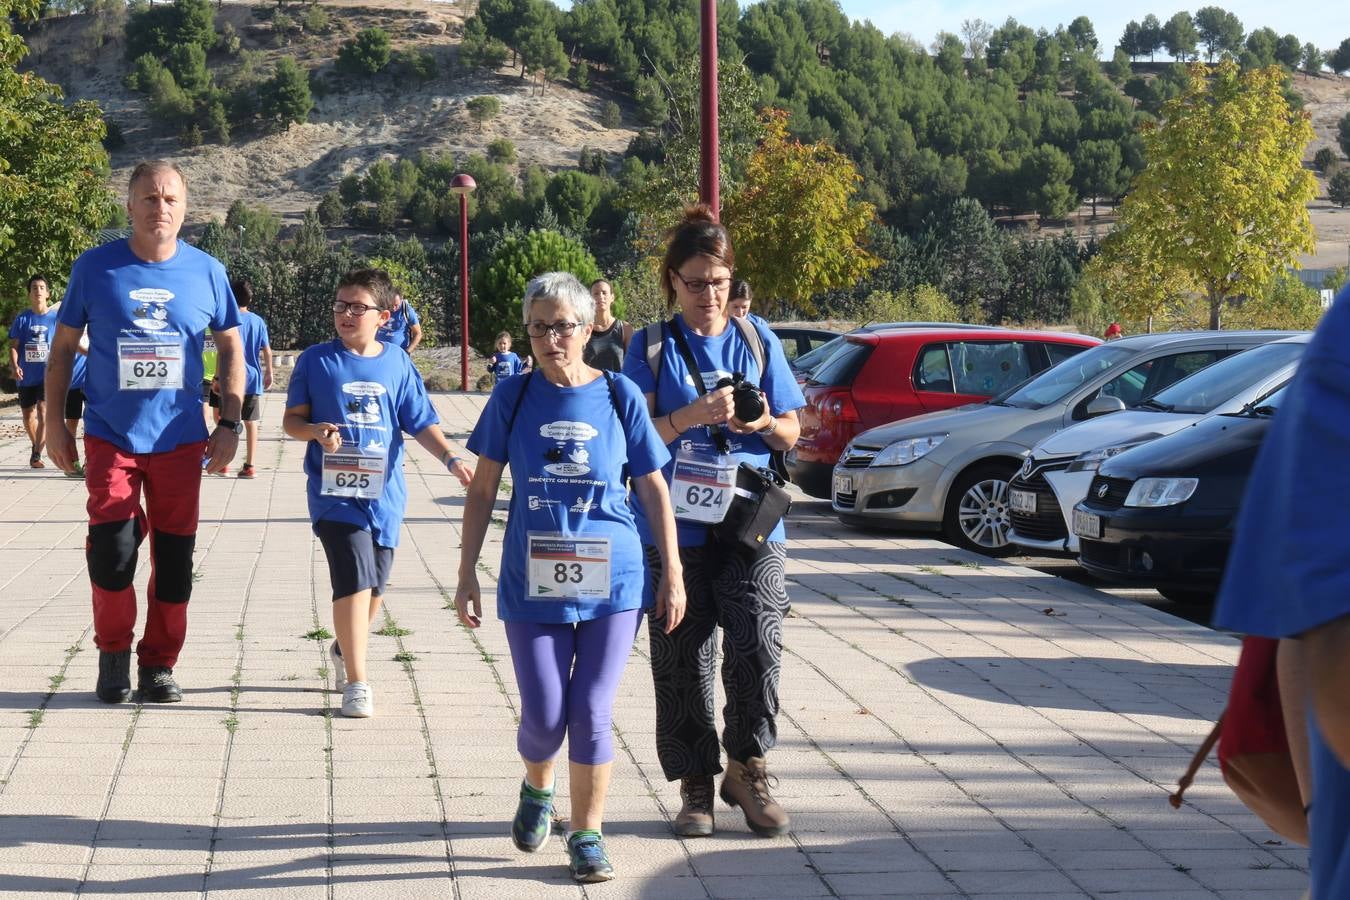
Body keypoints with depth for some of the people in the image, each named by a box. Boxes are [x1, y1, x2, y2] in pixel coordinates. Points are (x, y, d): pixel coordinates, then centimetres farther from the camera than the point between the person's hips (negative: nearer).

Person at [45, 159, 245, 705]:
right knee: (112, 550, -10)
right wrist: (55, 425, 2)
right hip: (110, 435, -2)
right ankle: (113, 654, 13)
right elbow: (63, 349, 6)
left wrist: (229, 424, 2)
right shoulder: (95, 267, -2)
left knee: (174, 556, 5)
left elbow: (231, 348, 11)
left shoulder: (206, 272, 1)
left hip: (180, 439, 2)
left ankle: (159, 664, 19)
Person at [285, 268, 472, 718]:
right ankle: (356, 682, -7)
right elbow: (292, 419, 4)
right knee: (355, 579, -16)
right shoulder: (316, 361, 0)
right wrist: (317, 431, -17)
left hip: (383, 492, 3)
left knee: (374, 585, 13)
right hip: (335, 491, -3)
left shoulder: (398, 365, 5)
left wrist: (450, 458, -10)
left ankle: (344, 651, 41)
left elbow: (422, 424, 6)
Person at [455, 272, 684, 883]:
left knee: (591, 714, 2)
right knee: (543, 716, 2)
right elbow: (482, 489, 6)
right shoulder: (514, 396, 0)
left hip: (612, 581, 0)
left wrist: (672, 575, 3)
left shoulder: (619, 395, -1)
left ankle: (587, 834, 15)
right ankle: (537, 790, 34)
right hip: (532, 581, 0)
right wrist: (467, 574, 3)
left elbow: (653, 488, 4)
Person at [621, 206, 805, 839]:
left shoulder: (757, 340, 10)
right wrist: (693, 415, -18)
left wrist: (763, 424, -10)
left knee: (757, 647, -11)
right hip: (675, 526, -1)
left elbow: (791, 434, 12)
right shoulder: (652, 347, 5)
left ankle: (747, 769, 8)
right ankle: (696, 785, 13)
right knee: (683, 661, 2)